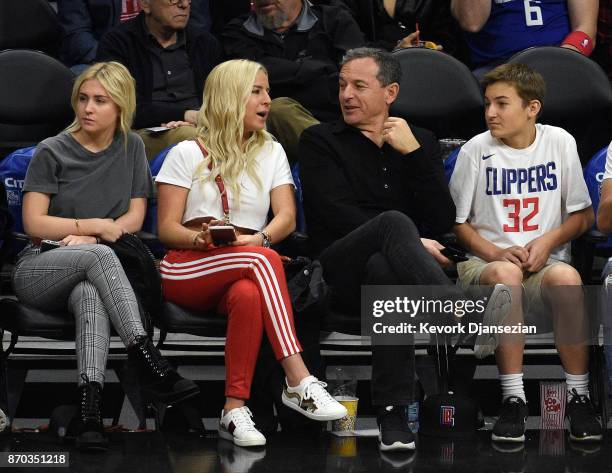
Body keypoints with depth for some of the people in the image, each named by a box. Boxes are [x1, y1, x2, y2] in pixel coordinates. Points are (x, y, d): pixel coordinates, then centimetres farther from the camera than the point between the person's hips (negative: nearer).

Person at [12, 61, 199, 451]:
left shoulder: (131, 147, 12)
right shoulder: (52, 152, 2)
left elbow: (135, 218, 6)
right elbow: (34, 223, -4)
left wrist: (86, 236, -10)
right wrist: (99, 226, -8)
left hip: (92, 272, 2)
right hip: (40, 270, -2)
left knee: (90, 294, -38)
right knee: (99, 255, -37)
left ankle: (91, 409, -55)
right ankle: (154, 367, -47)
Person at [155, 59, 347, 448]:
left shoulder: (271, 153, 19)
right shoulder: (187, 154, 10)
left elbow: (287, 218, 5)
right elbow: (167, 228, 3)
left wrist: (258, 238, -17)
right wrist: (201, 238, -20)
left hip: (246, 273, 2)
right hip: (188, 270, -2)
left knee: (249, 295, -38)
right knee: (264, 259, -35)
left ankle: (235, 409, -40)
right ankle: (300, 381, -44)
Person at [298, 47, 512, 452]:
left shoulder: (421, 142, 19)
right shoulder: (320, 141, 13)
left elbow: (443, 223, 6)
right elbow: (338, 215, -2)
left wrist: (413, 153, -2)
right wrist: (411, 241, -10)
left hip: (387, 261, 2)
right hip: (340, 274, -2)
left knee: (384, 269, -39)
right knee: (393, 221, -35)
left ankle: (393, 413, -43)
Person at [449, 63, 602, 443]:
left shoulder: (560, 143, 5)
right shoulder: (477, 150, 1)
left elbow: (583, 215, 11)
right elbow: (458, 221, 6)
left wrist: (549, 241, -7)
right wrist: (495, 253, -11)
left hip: (545, 261, 1)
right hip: (486, 263, -1)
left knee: (566, 276, -36)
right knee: (504, 273, -38)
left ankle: (579, 397, -23)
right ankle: (513, 399, -32)